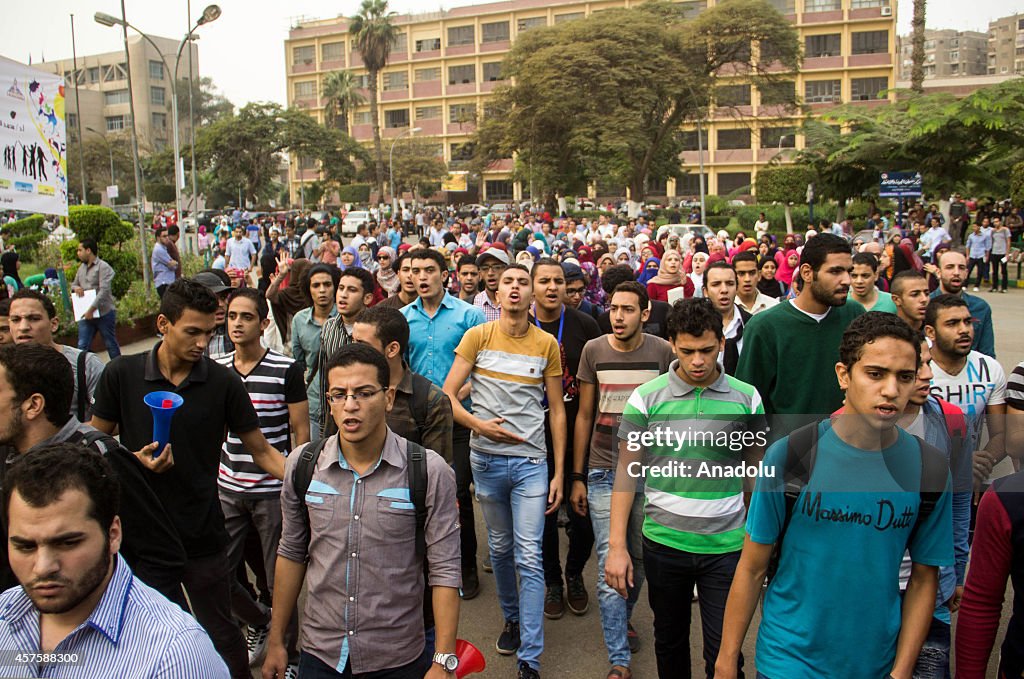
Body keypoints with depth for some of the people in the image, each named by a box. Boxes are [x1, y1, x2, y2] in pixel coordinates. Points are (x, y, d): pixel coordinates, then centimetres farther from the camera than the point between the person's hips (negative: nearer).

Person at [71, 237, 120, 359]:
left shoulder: (103, 267, -10)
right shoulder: (81, 268, 13)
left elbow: (104, 290, -19)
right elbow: (73, 284, 25)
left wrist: (91, 309, -24)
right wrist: (75, 287, -2)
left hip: (104, 313, -6)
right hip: (85, 314, 6)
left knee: (111, 344, 7)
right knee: (82, 346, -1)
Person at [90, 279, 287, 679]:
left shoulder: (223, 383, -8)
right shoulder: (121, 374, -6)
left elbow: (262, 451, -4)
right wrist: (136, 459, -15)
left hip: (201, 535, -1)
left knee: (220, 636, 9)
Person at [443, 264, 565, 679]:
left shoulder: (547, 344, 1)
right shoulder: (477, 337, -2)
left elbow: (557, 411, 4)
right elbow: (447, 395, -3)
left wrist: (559, 473, 1)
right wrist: (477, 424, -20)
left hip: (531, 461, -1)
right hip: (486, 458, 1)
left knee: (529, 558, -3)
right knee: (500, 548, 16)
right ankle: (512, 617, 40)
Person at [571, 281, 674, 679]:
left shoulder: (662, 352, -3)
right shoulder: (593, 350, -1)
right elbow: (584, 415, 4)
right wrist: (577, 477, 4)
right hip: (604, 471, 0)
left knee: (639, 557, 13)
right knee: (610, 564, -2)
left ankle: (623, 617, 41)